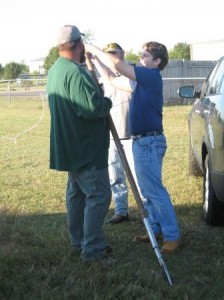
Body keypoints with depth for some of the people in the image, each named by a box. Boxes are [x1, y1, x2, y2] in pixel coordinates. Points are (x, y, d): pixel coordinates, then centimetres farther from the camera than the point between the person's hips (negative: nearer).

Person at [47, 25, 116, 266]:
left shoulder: (55, 70, 11)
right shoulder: (75, 72, -23)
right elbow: (92, 107, -29)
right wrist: (108, 103, -10)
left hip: (71, 147, 11)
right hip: (86, 148, -10)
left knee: (77, 193, 16)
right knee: (98, 195, -7)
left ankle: (78, 242, 25)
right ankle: (92, 249, -6)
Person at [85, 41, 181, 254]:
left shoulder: (151, 76, -15)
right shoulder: (146, 79, 14)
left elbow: (117, 64, -23)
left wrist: (94, 50, -11)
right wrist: (95, 57, 11)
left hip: (149, 141, -10)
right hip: (143, 140, 10)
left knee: (154, 190, -9)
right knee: (148, 190, 16)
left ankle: (172, 235, -5)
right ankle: (156, 228, 24)